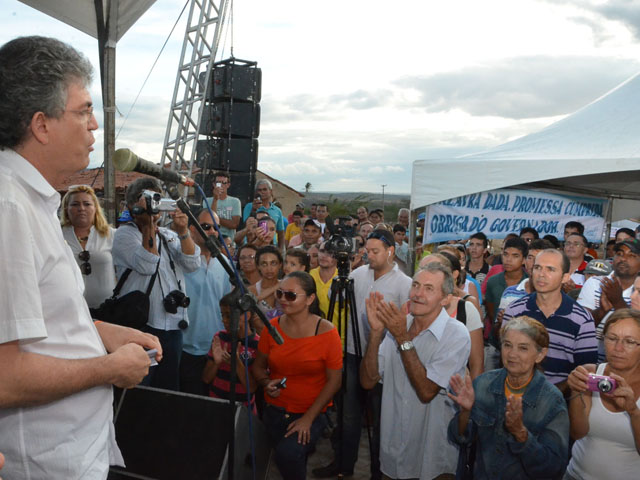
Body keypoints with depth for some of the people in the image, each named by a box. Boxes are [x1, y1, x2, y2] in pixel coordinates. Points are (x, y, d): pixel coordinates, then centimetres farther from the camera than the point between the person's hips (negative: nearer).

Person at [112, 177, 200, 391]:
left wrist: (183, 232, -11)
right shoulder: (125, 233, -1)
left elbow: (192, 264, 2)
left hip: (173, 325, 6)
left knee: (168, 389, 14)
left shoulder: (170, 235, 16)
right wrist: (148, 223, -17)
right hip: (142, 325, -6)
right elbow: (147, 265, -17)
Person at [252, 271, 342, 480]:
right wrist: (266, 383, -13)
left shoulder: (326, 331, -15)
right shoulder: (273, 327, -5)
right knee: (281, 457, 16)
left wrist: (308, 418, -15)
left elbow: (334, 380, -12)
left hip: (312, 413, -4)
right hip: (274, 410, 4)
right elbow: (258, 365, 8)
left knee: (288, 454, -26)